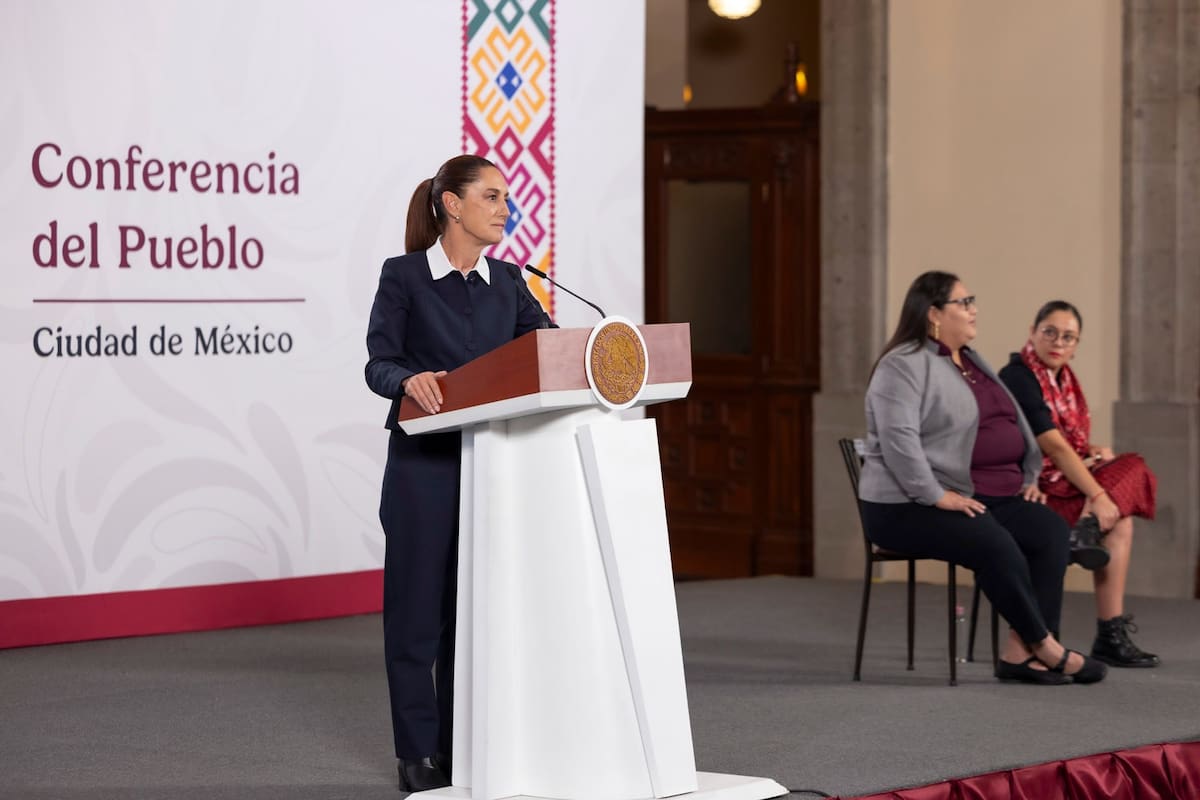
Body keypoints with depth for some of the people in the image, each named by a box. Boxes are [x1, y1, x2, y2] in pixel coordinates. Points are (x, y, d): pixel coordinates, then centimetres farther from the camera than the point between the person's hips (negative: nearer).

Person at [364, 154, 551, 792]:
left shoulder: (507, 282, 10)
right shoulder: (404, 275, -4)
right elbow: (379, 363, -9)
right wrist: (409, 380, -30)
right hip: (424, 462, -4)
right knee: (418, 604, 1)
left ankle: (465, 747, 13)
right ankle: (419, 755, 8)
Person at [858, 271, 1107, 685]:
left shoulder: (973, 364, 19)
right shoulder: (903, 366, -11)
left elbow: (1015, 423, 23)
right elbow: (899, 438, -23)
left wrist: (1030, 477, 9)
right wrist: (937, 496, -26)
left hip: (990, 496, 9)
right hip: (912, 506, -9)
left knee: (1050, 530, -14)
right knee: (997, 546, -31)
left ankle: (1020, 651, -20)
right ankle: (1045, 646, -16)